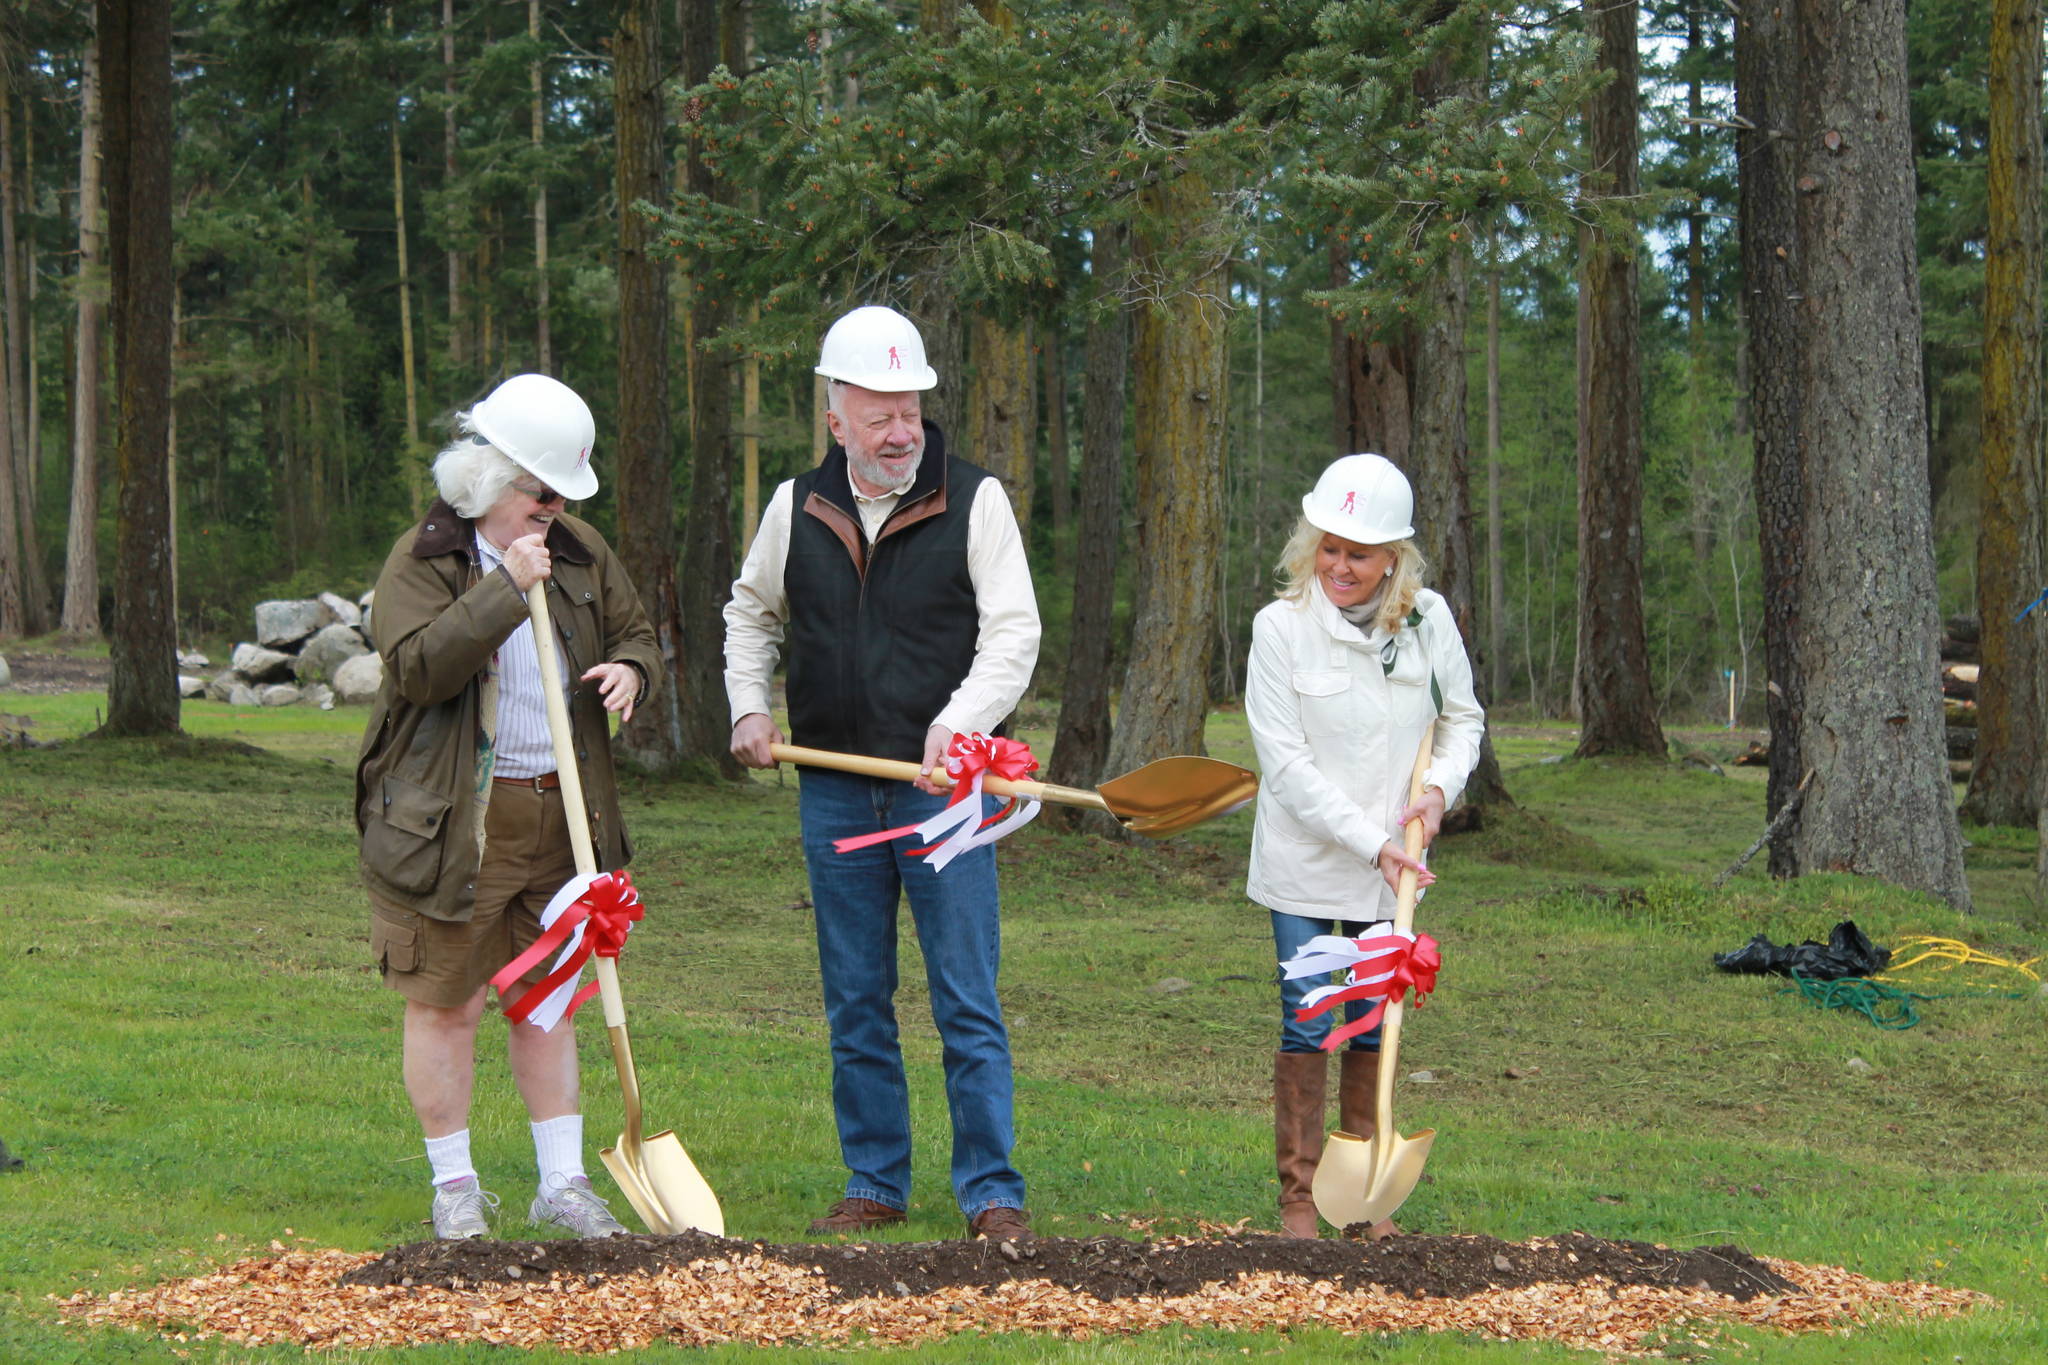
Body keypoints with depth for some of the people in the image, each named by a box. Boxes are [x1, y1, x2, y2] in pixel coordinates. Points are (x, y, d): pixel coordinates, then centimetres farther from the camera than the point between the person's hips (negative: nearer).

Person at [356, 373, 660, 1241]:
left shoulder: (580, 553, 9)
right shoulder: (421, 560, -7)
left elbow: (636, 633, 20)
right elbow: (417, 665, -22)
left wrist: (629, 670, -5)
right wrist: (505, 588, -26)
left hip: (559, 817, 5)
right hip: (453, 823, -5)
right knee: (445, 1004, 2)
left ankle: (561, 1182, 18)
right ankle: (455, 1186, 13)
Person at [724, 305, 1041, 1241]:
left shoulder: (974, 501, -1)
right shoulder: (797, 508, 8)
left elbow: (1013, 632, -5)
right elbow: (751, 613, 24)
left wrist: (958, 721, -19)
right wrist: (748, 708, 10)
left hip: (944, 786, -3)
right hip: (834, 790, 3)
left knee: (967, 1000, -4)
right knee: (854, 1004, 9)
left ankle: (991, 1191, 1)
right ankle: (875, 1183, 18)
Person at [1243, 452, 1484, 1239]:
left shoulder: (1428, 620, -1)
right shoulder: (1280, 627, -11)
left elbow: (1463, 718, 14)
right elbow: (1286, 764, -13)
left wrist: (1440, 788, -6)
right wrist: (1371, 842, -18)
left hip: (1393, 871, 3)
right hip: (1306, 868, -3)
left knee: (1374, 1024, 9)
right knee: (1308, 1025, -2)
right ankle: (1299, 1196, 7)